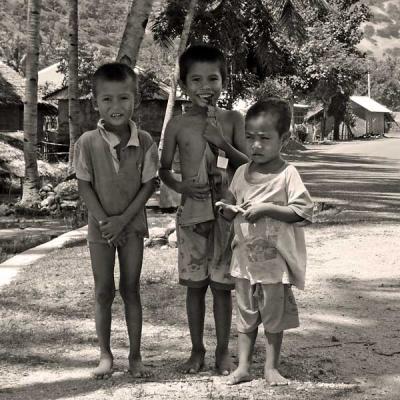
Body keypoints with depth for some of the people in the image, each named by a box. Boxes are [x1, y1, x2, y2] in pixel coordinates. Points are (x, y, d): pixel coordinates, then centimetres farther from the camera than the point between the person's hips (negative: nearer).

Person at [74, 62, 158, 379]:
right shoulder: (88, 143, -12)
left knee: (130, 289, 6)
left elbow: (149, 184, -8)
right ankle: (105, 355, 16)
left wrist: (123, 219, -15)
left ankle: (135, 355, 15)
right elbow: (84, 185, -7)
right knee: (103, 291, 5)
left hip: (132, 225, 0)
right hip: (101, 226, 0)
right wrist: (104, 220, -15)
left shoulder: (145, 142, -11)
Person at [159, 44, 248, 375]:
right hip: (192, 213, 1)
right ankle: (197, 350, 21)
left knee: (221, 284, 5)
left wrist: (223, 143, -17)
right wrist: (180, 186, -12)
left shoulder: (233, 120, 0)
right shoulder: (178, 125, 1)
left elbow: (249, 165, -2)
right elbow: (164, 169, 7)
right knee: (195, 284, 8)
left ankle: (223, 351, 18)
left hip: (226, 213, -1)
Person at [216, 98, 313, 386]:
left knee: (274, 316, 10)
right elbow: (231, 209, 14)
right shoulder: (241, 173, 4)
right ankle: (243, 367, 21)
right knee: (246, 315, 13)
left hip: (276, 260, -4)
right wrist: (227, 209, -9)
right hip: (245, 257, 4)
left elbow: (303, 212, -17)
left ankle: (271, 367, 23)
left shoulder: (287, 175, -12)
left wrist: (268, 208, -23)